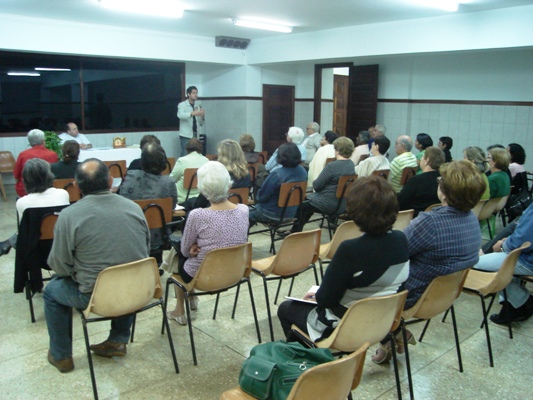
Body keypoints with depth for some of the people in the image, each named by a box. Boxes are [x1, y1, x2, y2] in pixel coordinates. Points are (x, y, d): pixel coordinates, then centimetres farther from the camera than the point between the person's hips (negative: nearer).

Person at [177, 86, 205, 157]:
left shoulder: (198, 106, 13)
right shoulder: (182, 105, 0)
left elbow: (201, 123, 14)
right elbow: (180, 115, -23)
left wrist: (202, 116, -7)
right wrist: (192, 113, -38)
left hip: (196, 136, 4)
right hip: (186, 136, -4)